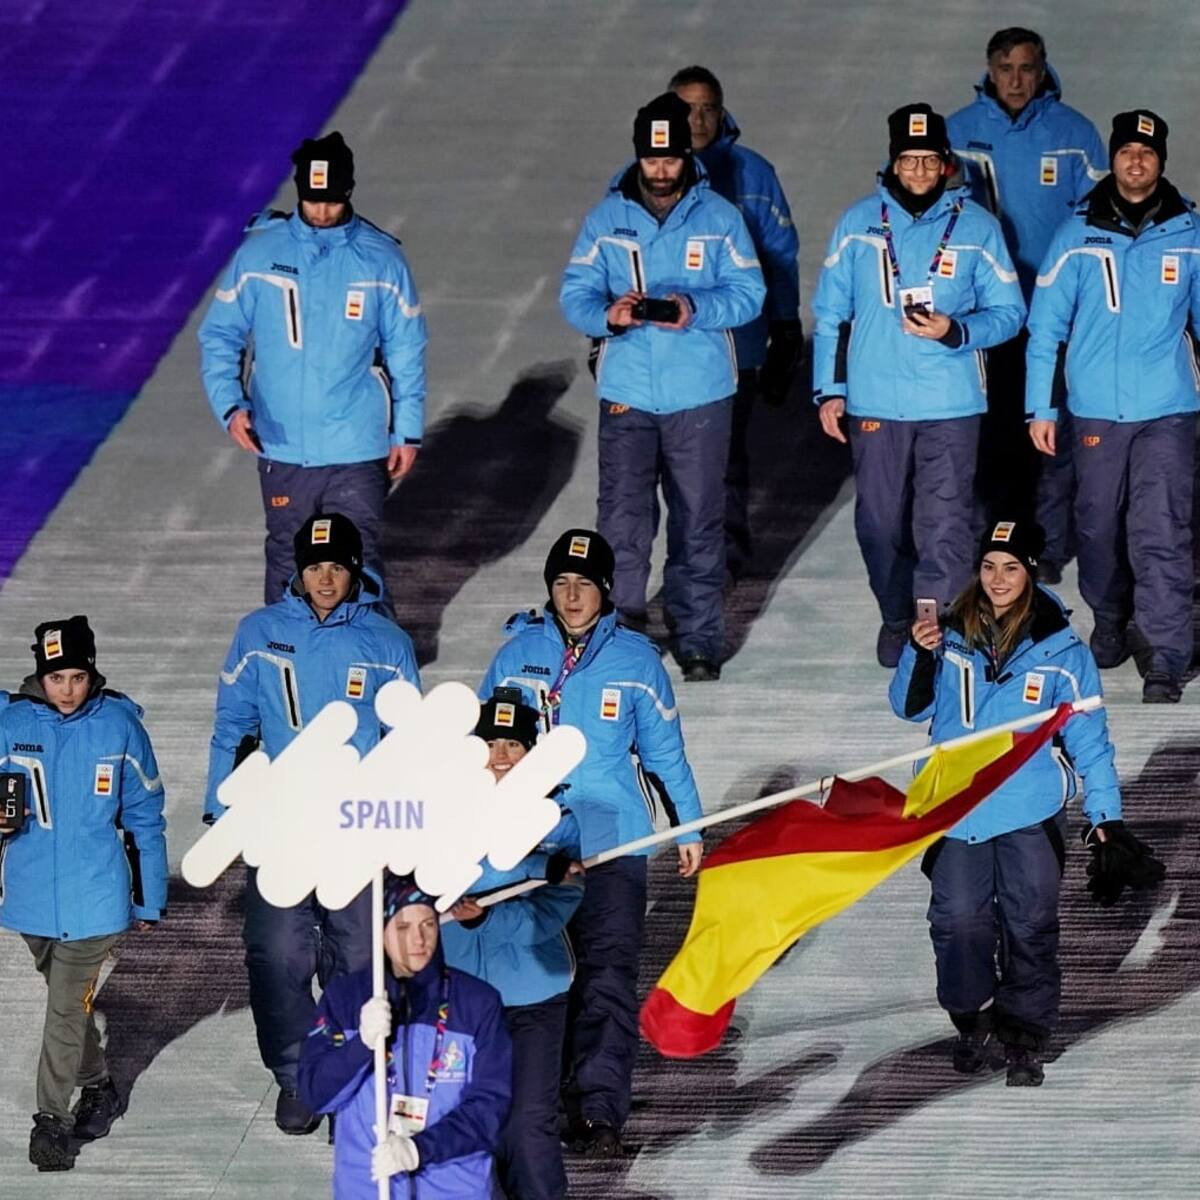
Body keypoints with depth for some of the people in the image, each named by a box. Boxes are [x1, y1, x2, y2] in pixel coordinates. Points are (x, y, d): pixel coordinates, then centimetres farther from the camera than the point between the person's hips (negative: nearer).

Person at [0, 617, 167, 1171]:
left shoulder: (119, 725, -6)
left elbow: (145, 815, 2)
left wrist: (149, 898, 5)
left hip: (93, 896, -3)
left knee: (68, 1006, -5)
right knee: (68, 999, 19)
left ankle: (52, 1119, 3)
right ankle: (97, 1088, 39)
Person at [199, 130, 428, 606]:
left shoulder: (382, 260, -2)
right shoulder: (259, 253, -3)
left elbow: (406, 351, 5)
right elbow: (219, 335, 3)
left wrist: (408, 432, 3)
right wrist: (229, 404, -12)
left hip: (357, 450, -1)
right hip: (281, 447, 1)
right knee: (286, 561, 13)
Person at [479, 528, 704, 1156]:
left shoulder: (635, 658, 1)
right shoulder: (518, 653, 4)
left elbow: (664, 751, 9)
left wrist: (688, 827, 11)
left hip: (611, 843, -2)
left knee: (608, 973, -9)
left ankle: (600, 1109, -9)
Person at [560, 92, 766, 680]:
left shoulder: (719, 217, 2)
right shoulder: (606, 218, 5)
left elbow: (748, 293, -1)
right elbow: (575, 293, 3)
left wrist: (695, 310, -19)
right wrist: (608, 315, -19)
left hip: (700, 394, 0)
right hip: (625, 392, 0)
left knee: (699, 518, 4)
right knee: (622, 516, -4)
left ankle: (698, 638, 13)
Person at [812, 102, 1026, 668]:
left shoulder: (976, 227, 1)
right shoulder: (858, 223, 5)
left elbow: (1009, 312, 4)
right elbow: (830, 312, 10)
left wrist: (955, 331, -15)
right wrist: (828, 389, 6)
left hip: (951, 405, -2)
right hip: (874, 402, 2)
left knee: (944, 525, -8)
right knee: (880, 521, 9)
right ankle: (897, 619, 28)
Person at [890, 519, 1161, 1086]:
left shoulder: (1060, 650, -6)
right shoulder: (953, 635, 0)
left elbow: (1087, 736, 0)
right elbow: (911, 708, 7)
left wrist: (1106, 815, -1)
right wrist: (919, 657, -12)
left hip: (1031, 813, -2)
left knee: (1030, 927, 2)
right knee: (957, 920, 4)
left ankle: (1024, 1038, 15)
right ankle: (972, 1018, 25)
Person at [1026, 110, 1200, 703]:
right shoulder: (1078, 234, 1)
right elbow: (1045, 326, 4)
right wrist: (1041, 408, 1)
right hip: (1094, 410, 1)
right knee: (1100, 527, 13)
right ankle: (1110, 622, 36)